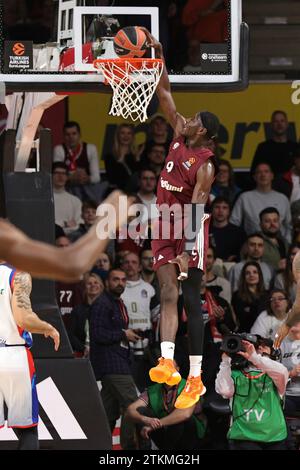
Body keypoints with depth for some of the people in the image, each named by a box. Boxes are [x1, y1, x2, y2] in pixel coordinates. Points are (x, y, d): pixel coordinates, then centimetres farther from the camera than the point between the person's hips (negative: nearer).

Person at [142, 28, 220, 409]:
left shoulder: (205, 165, -16)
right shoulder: (180, 136, 4)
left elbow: (196, 209, -22)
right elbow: (165, 95, 9)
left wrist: (187, 250, -27)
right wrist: (158, 57, 3)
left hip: (190, 234, -7)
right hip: (166, 229, 8)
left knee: (191, 302, -5)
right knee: (168, 295, -5)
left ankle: (195, 378, -2)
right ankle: (167, 363, -16)